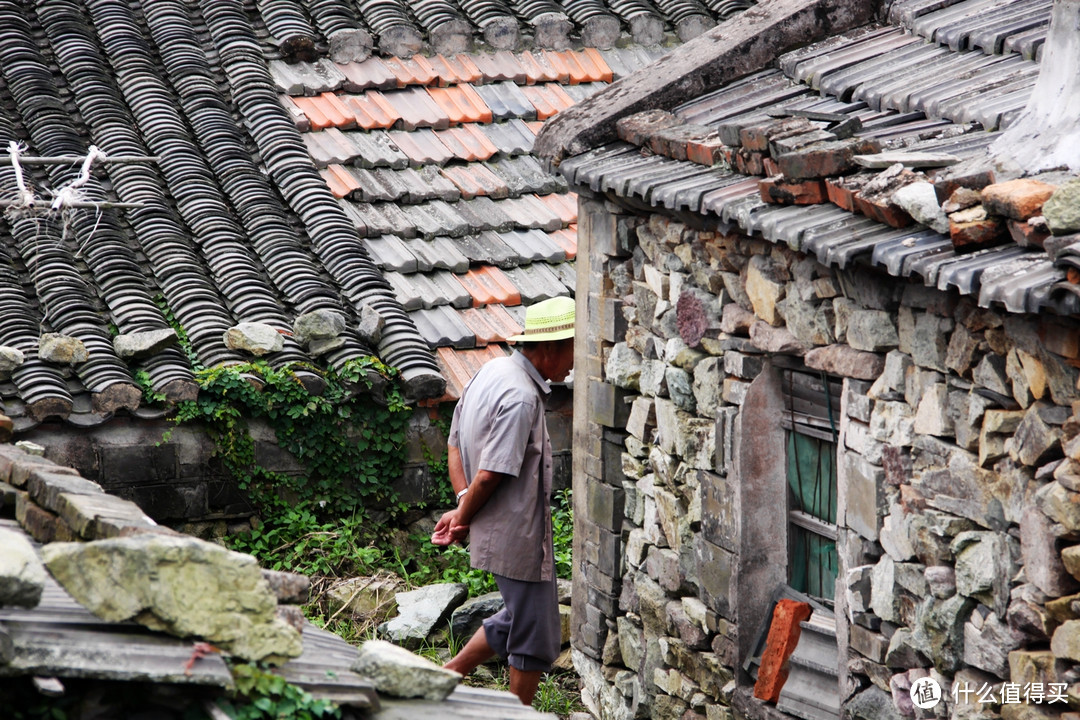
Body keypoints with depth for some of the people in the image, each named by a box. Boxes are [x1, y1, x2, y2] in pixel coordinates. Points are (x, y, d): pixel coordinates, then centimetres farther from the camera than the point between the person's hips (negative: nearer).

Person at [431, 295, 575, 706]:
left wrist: (462, 507, 2)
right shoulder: (520, 399, -24)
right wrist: (464, 518, -7)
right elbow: (490, 475, -25)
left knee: (517, 620, 23)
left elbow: (455, 445, 13)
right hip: (518, 537, -10)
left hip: (498, 532, 10)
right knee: (536, 635, 4)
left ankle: (447, 676, 28)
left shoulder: (493, 372, 8)